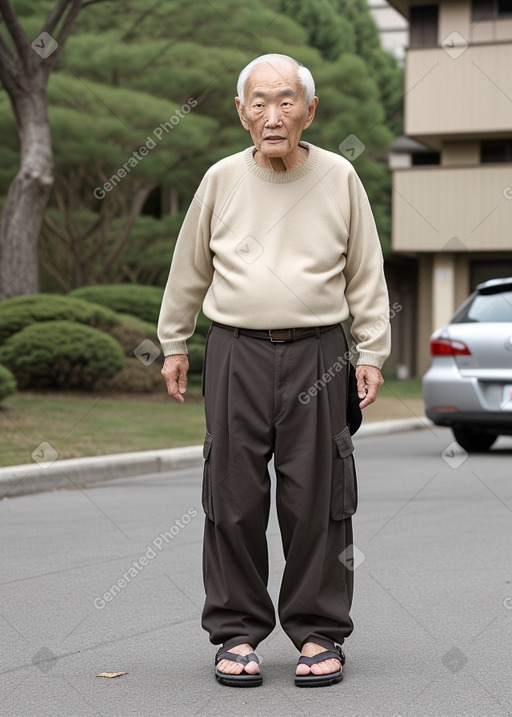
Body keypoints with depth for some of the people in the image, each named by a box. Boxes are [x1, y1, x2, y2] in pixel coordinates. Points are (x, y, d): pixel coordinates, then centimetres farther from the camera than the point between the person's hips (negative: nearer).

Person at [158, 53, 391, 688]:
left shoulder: (339, 178, 5)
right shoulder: (222, 179, 6)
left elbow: (366, 275, 10)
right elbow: (189, 269, 16)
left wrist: (372, 353, 6)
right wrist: (173, 344, 18)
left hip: (317, 355, 0)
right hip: (236, 353, 1)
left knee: (316, 499, 1)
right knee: (234, 498, 1)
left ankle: (319, 632, 14)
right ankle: (236, 631, 14)